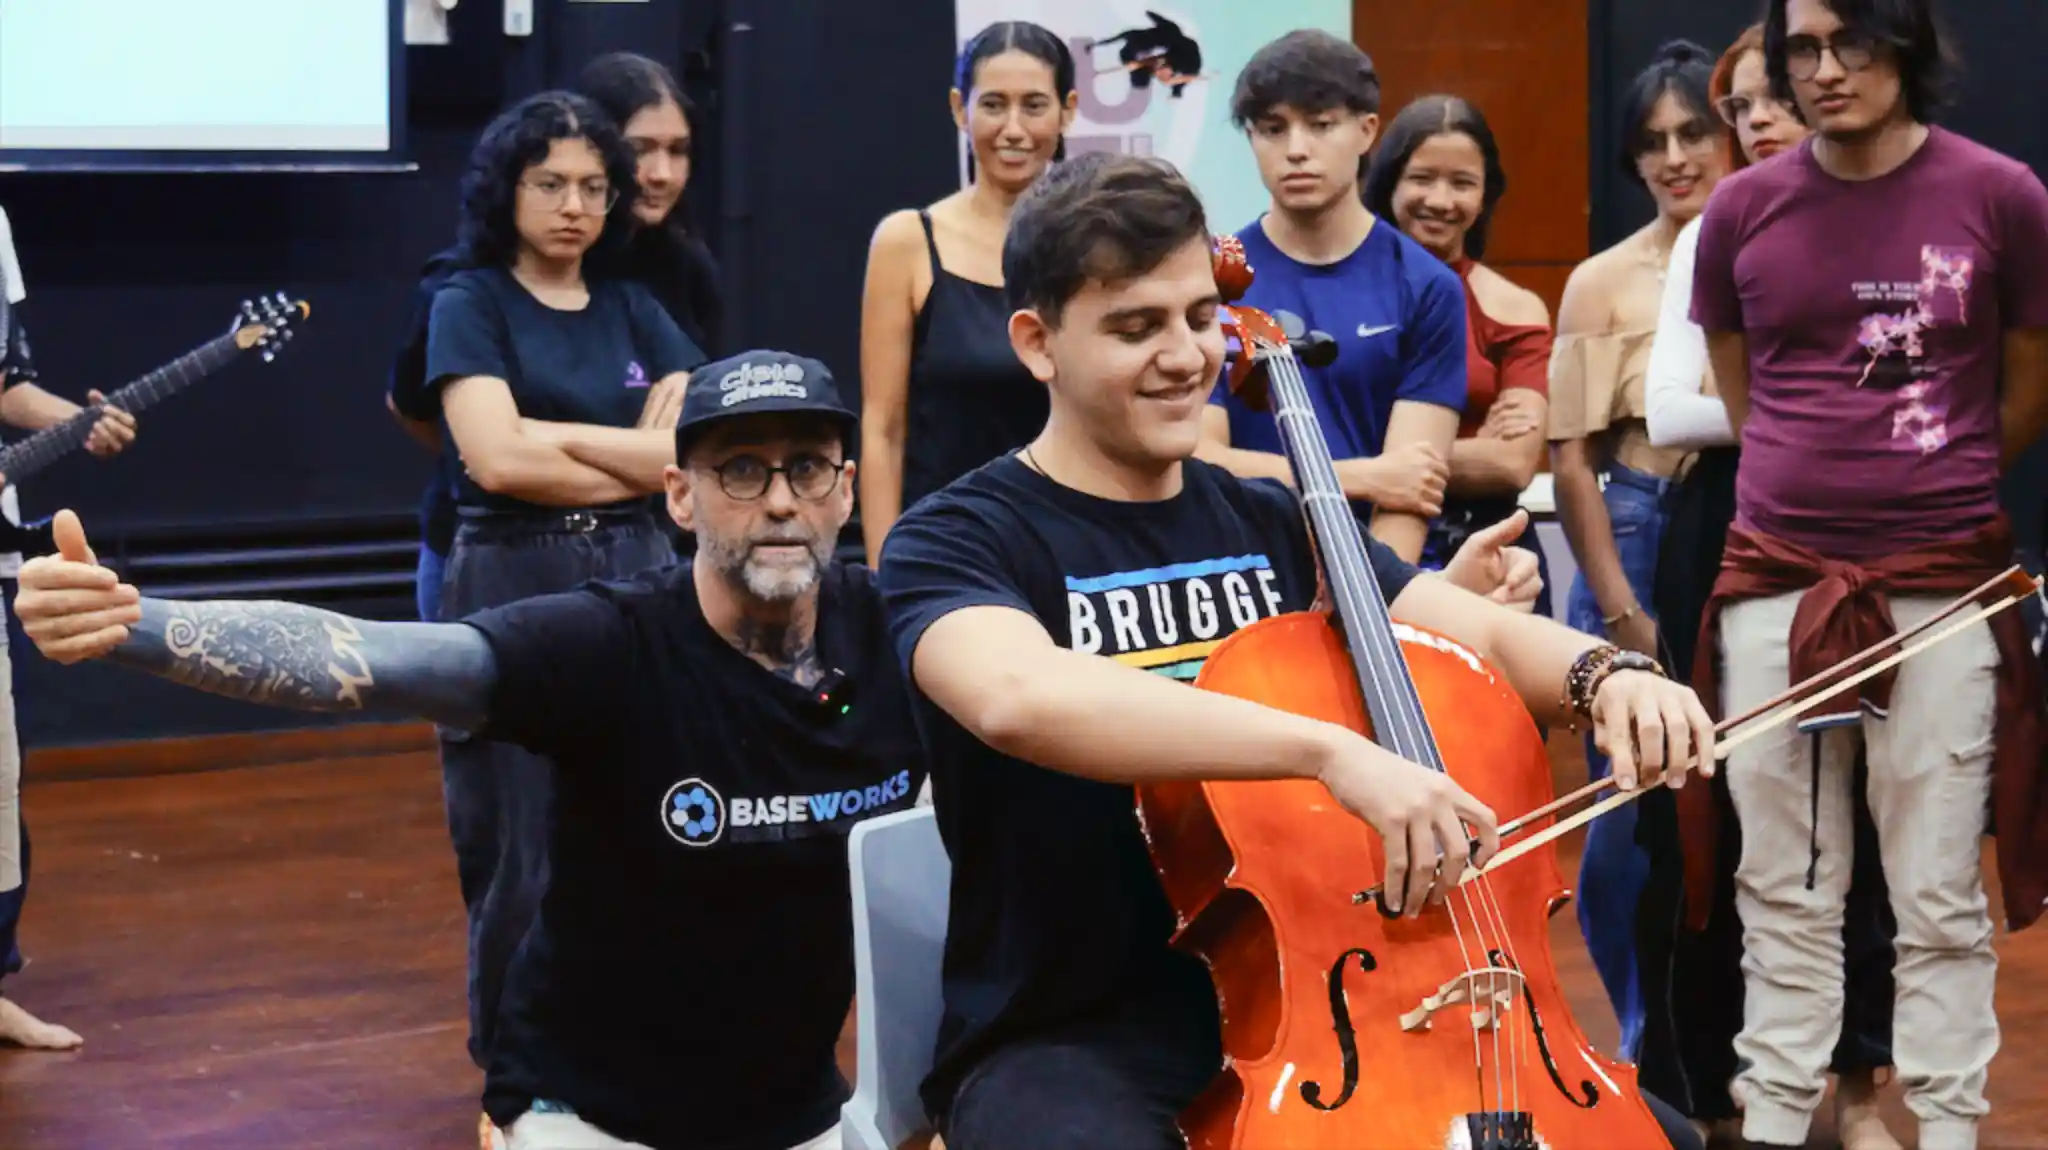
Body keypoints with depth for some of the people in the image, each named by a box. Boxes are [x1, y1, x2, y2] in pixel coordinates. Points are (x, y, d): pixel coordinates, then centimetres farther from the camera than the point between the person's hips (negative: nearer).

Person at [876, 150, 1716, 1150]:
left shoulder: (1270, 523, 11)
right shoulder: (958, 542, -9)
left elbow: (1492, 636, 4)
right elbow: (1017, 697, -31)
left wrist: (1603, 674, -20)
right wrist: (1332, 749, -41)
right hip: (1075, 1046, -6)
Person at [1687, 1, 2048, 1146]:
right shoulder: (1743, 209, 2)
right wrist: (1813, 483, 12)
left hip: (1942, 585, -2)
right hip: (1775, 580, 2)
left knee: (1940, 897, 5)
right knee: (1785, 890, 10)